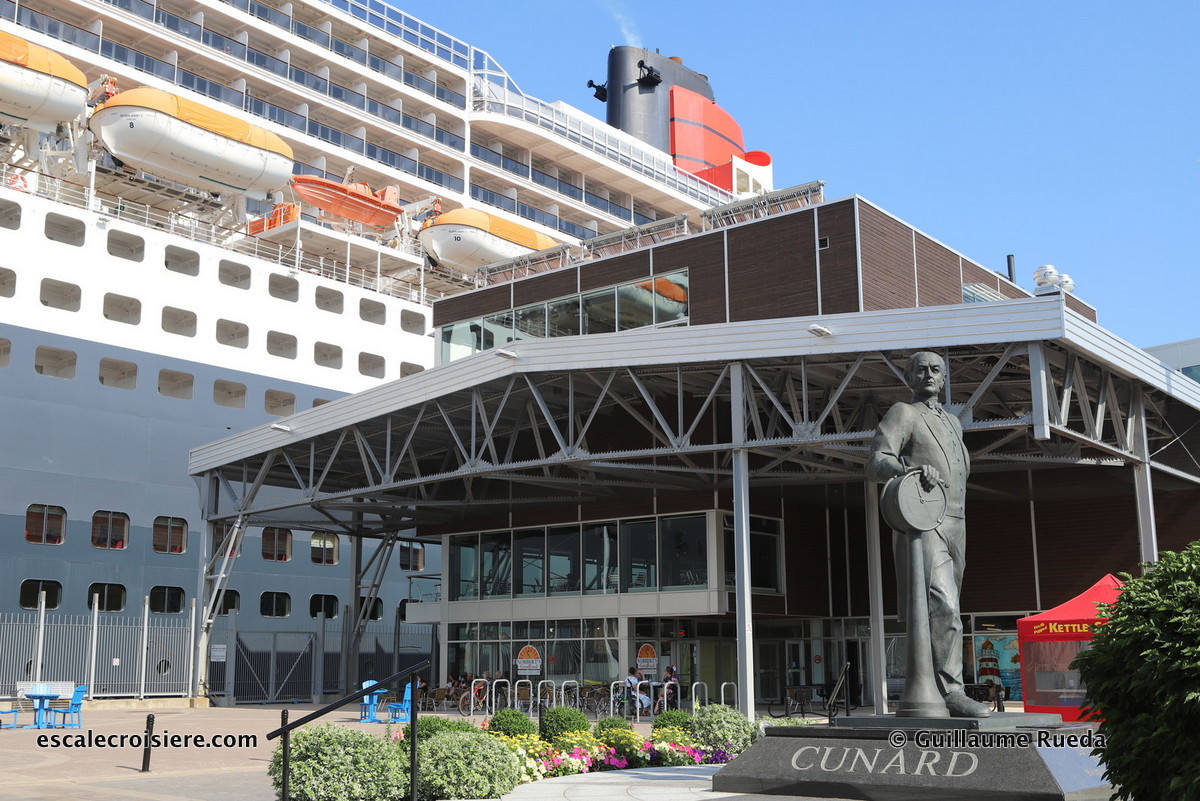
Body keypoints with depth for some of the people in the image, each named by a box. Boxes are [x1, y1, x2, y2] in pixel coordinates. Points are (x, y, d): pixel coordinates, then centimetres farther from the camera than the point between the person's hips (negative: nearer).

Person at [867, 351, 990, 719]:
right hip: (922, 524, -8)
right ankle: (950, 692, -23)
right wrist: (911, 470, -33)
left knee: (945, 613, 6)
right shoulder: (902, 414, 1)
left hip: (955, 527, 8)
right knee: (941, 608, -20)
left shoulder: (952, 423, 25)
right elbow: (876, 464, -13)